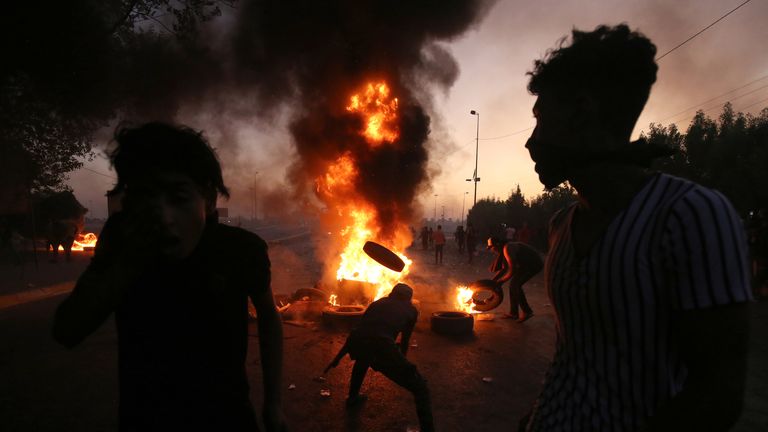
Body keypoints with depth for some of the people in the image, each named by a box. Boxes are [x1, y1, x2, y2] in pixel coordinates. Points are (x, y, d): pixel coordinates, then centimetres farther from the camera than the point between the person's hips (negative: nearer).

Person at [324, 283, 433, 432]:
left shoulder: (378, 302, 32)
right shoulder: (411, 310, 26)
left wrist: (338, 357, 39)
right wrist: (401, 362, 55)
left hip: (356, 343, 5)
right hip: (382, 345, -4)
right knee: (421, 388, 10)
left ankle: (353, 397, 54)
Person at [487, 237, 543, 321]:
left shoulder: (508, 249, -24)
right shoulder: (504, 249, 6)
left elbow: (512, 270, -26)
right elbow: (504, 268, 13)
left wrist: (501, 282, -15)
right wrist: (493, 280, 7)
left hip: (534, 263, -10)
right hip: (528, 263, 10)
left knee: (515, 284, -12)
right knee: (513, 284, 9)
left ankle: (527, 312, -3)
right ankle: (513, 313, 15)